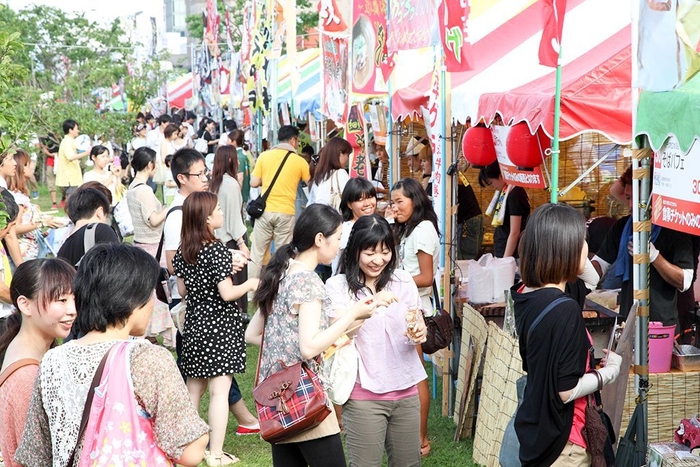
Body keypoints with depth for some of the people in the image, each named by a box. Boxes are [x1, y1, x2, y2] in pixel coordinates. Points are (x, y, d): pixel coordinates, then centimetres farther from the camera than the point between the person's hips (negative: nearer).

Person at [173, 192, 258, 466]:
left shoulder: (183, 251, 3)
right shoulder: (217, 251, -18)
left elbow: (182, 290, 11)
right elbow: (227, 294, -20)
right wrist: (251, 284, -2)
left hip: (194, 323, 7)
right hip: (220, 325, -7)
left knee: (193, 389, 17)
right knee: (219, 391, -2)